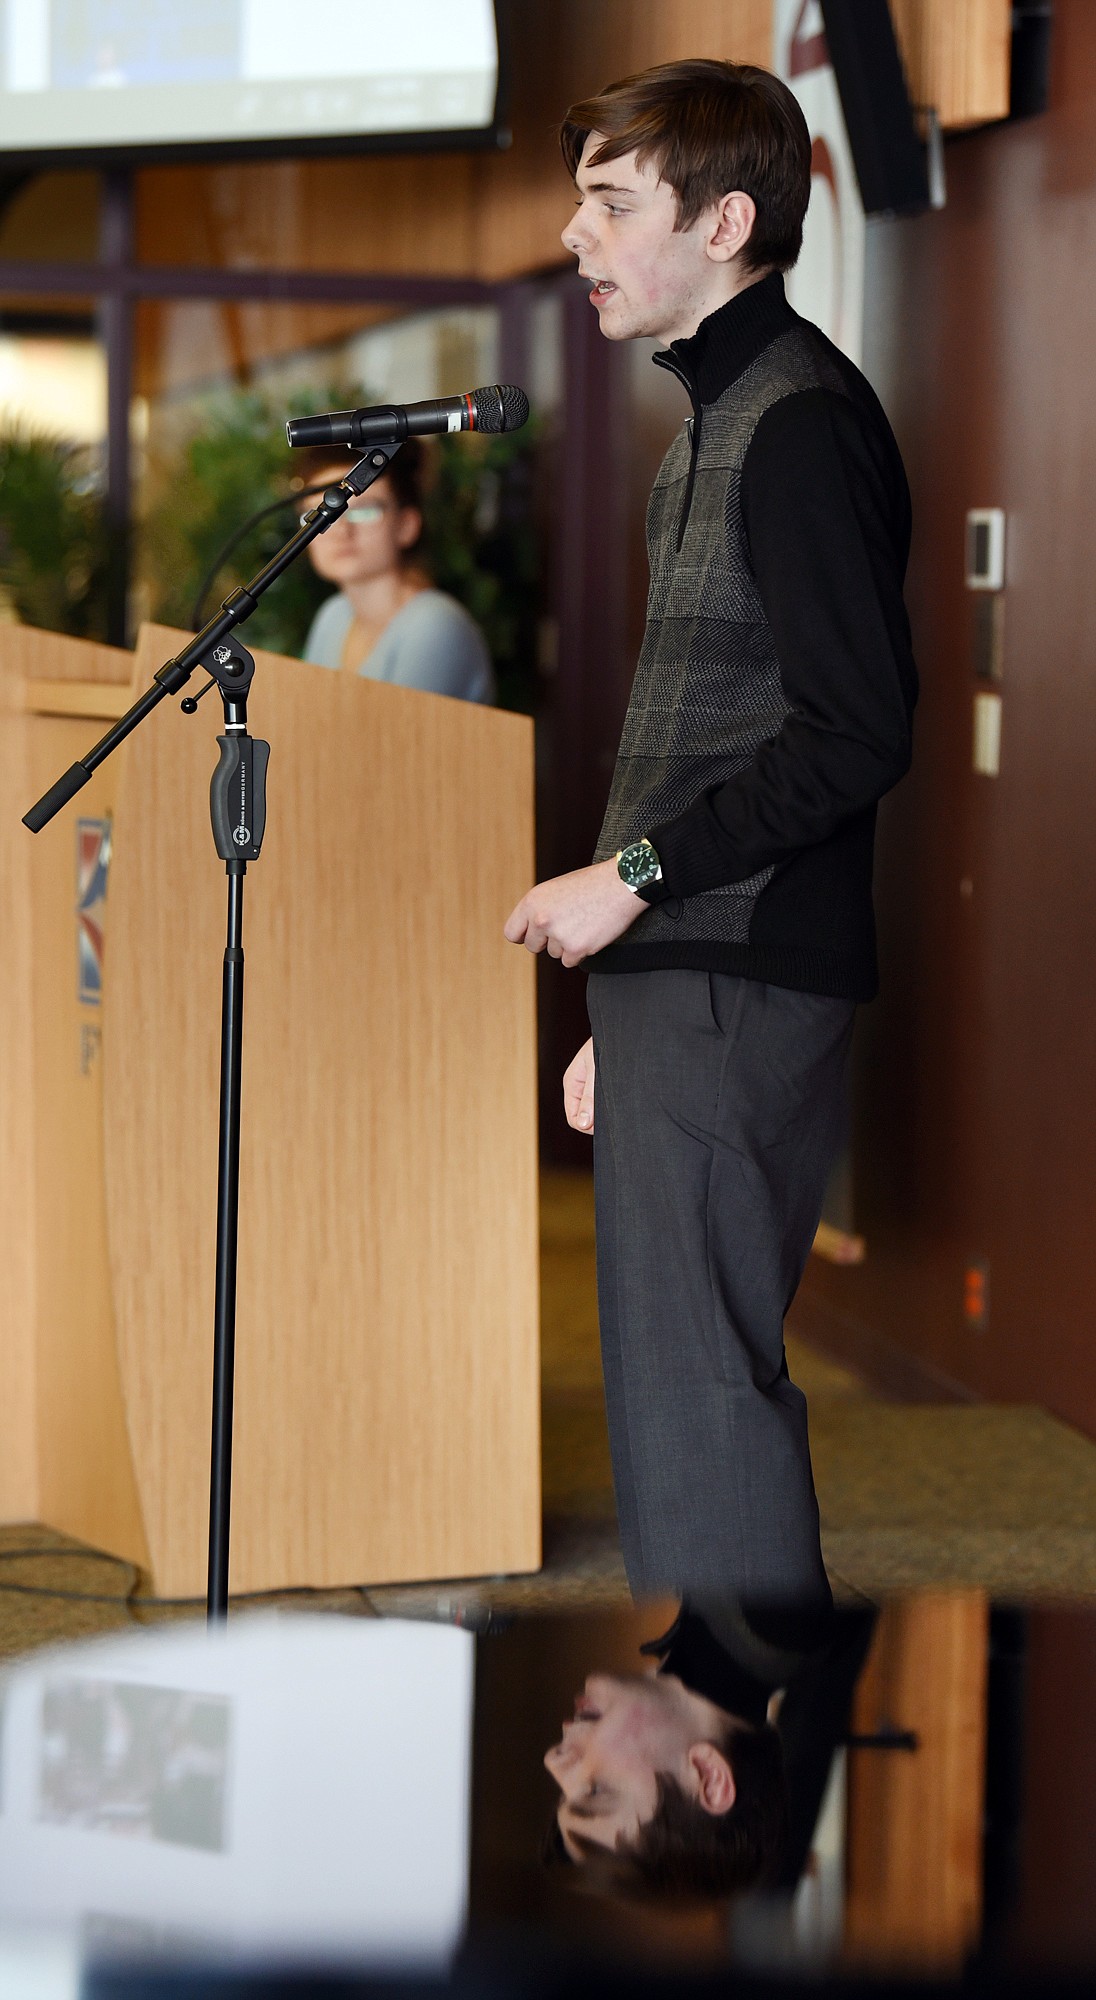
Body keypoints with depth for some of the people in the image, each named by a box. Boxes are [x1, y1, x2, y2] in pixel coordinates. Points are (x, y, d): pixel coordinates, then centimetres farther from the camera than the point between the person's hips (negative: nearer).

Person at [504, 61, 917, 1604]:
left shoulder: (801, 422, -12)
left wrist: (634, 876, -16)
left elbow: (854, 736, -20)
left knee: (700, 1391, -10)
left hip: (734, 993, -10)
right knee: (680, 1385, 13)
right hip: (679, 981, 10)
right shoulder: (718, 423, 20)